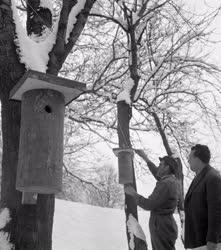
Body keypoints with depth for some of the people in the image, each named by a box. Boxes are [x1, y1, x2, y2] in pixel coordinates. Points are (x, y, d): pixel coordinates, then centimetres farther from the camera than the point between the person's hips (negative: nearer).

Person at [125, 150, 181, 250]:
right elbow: (158, 175, 27)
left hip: (161, 227, -10)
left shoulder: (166, 184, -21)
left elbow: (149, 205, -20)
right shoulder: (174, 181, 8)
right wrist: (145, 157, 31)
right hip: (166, 226, 10)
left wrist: (133, 193, -7)